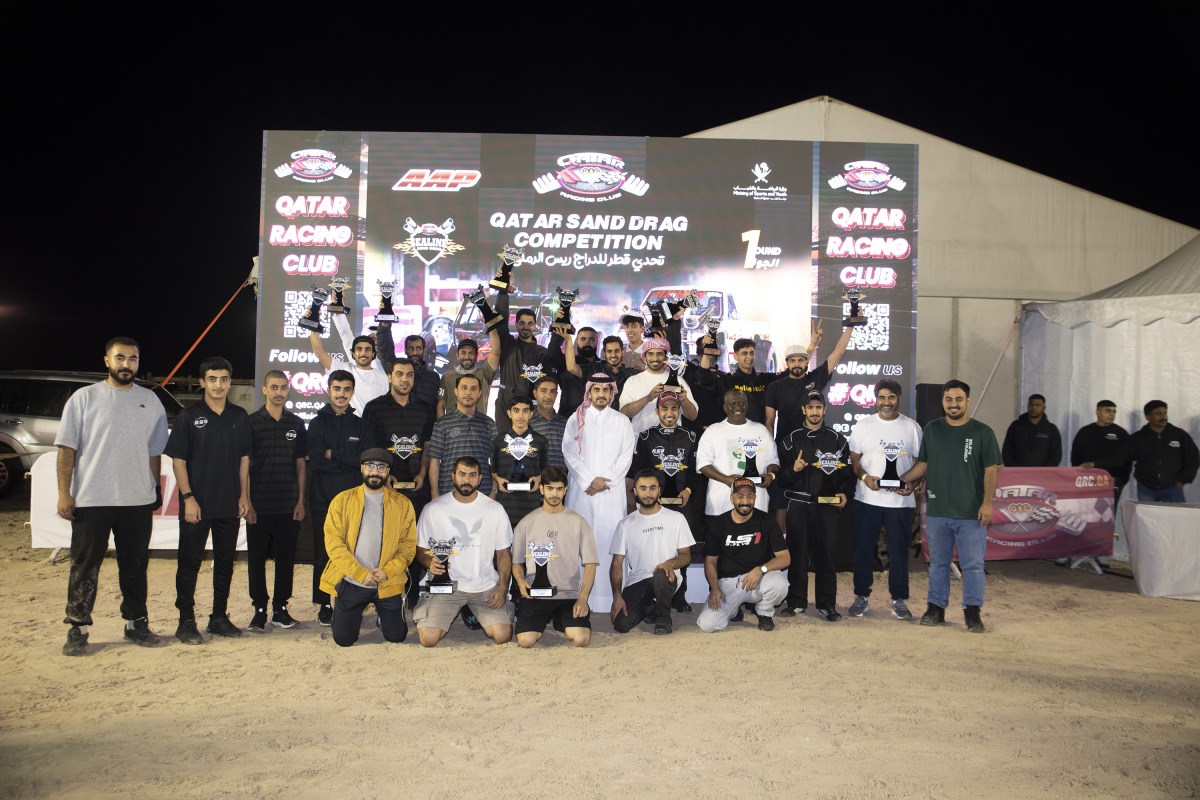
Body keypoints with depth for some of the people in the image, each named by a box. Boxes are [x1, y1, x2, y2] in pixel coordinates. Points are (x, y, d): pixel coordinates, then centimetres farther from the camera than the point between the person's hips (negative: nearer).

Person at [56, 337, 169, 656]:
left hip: (138, 500, 3)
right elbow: (67, 448, -3)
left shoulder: (150, 401, 9)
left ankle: (136, 622, 23)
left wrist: (156, 488, 11)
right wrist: (64, 492, -9)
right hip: (91, 499, -3)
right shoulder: (85, 397, -1)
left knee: (135, 566, 11)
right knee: (85, 566, 3)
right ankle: (77, 629, 13)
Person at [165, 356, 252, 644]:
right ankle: (186, 622, 12)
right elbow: (178, 460, -5)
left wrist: (244, 495, 4)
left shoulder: (240, 417, 6)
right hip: (196, 504, -3)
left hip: (229, 505, 4)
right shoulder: (188, 416, -3)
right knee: (189, 563, 3)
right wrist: (188, 497, -12)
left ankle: (219, 617, 23)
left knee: (225, 562, 11)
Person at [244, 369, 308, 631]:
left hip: (289, 505, 2)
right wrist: (246, 501, -5)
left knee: (286, 557, 6)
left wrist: (301, 500, 3)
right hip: (259, 505, -2)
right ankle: (260, 610, 13)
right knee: (257, 558, 3)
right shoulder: (251, 422, 1)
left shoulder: (297, 424, 8)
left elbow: (301, 464, 10)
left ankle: (280, 608, 16)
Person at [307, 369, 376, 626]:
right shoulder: (318, 423, 6)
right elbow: (316, 462, -7)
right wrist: (349, 461, -8)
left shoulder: (361, 425, 10)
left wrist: (333, 454, -10)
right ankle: (323, 605, 14)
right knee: (323, 554, 4)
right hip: (323, 499, -1)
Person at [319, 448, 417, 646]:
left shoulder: (402, 503, 0)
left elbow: (408, 544, -2)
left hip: (388, 583, 0)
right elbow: (333, 542, -8)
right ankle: (357, 615, 37)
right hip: (350, 582, 0)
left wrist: (388, 571, -18)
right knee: (343, 639, 3)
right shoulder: (343, 500, -2)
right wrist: (360, 572, -16)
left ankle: (382, 612, 37)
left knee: (396, 636, 3)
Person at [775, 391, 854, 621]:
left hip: (828, 505, 0)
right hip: (798, 504, 0)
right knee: (797, 553, 2)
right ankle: (796, 601, 13)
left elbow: (847, 472, 9)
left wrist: (844, 493, -6)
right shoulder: (792, 439, 8)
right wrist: (793, 469, -15)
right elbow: (781, 477, 4)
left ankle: (826, 604, 11)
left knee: (826, 553, 1)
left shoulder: (837, 439, 10)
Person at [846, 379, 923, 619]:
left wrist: (912, 484, -10)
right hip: (867, 498, 0)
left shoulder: (911, 427, 6)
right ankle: (861, 595, 18)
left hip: (901, 499, 0)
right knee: (863, 548, 6)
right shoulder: (863, 425, 5)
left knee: (899, 550, 5)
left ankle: (899, 599, 16)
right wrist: (865, 477, -14)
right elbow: (853, 458, 5)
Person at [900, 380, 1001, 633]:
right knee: (938, 563, 11)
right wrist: (902, 479, -4)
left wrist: (988, 502, -11)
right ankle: (936, 608, 20)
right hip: (937, 510, 3)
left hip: (971, 513, -3)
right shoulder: (932, 430, 8)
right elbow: (923, 464, 11)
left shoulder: (982, 432, 0)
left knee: (973, 564, 2)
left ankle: (973, 611, 12)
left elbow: (991, 470, -2)